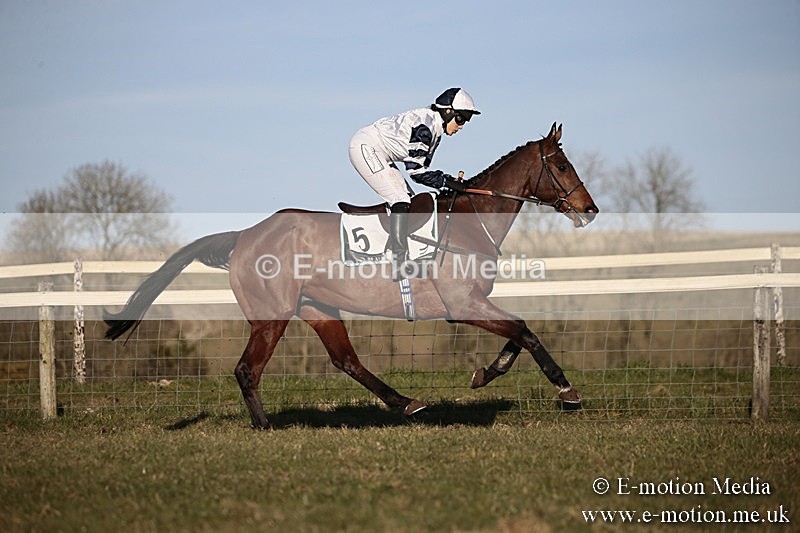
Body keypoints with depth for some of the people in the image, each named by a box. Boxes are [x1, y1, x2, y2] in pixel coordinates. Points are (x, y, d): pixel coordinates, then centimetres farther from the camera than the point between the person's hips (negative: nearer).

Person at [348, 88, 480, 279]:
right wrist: (445, 181, -20)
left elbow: (421, 169, 8)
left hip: (377, 154, 11)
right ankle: (399, 265, -21)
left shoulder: (435, 129, 10)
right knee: (401, 201, -16)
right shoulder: (424, 125, -21)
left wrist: (449, 181, -4)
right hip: (365, 147, -11)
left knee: (408, 198, 7)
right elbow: (415, 169, -22)